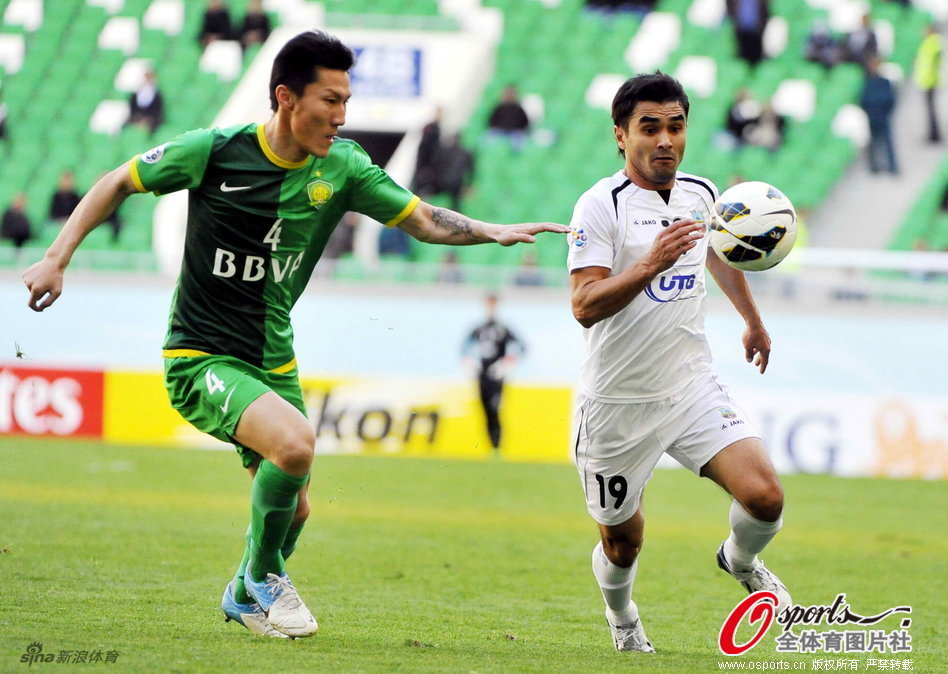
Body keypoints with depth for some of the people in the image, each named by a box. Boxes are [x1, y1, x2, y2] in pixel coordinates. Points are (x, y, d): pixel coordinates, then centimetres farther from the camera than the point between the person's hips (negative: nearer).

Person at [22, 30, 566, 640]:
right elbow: (119, 183, -1)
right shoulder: (213, 152, -14)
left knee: (292, 508, 10)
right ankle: (263, 575, -4)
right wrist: (57, 259, -6)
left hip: (273, 360, 6)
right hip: (200, 357, -6)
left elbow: (426, 221, -1)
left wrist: (495, 232, -19)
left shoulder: (341, 168, -4)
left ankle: (245, 597, 42)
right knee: (295, 441, -29)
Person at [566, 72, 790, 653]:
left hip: (693, 387, 4)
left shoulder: (701, 193, 5)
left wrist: (754, 321, 40)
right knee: (623, 542, 9)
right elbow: (585, 306, -23)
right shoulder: (601, 205, -13)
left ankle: (742, 561, 20)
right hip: (618, 403, -4)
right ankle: (623, 620, 43)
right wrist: (651, 264, -35)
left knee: (764, 496, -15)